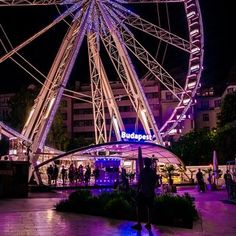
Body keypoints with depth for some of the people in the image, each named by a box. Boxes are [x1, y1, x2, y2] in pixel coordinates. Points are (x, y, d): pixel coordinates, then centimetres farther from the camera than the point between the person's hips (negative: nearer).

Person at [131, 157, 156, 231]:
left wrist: (138, 190, -5)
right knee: (149, 208, 12)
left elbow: (140, 182, -12)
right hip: (151, 192, 6)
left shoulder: (143, 171, -11)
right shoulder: (153, 172, 5)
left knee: (138, 207, 1)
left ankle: (139, 224, -1)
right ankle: (148, 224, 16)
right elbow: (154, 182, 10)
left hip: (143, 192, -5)